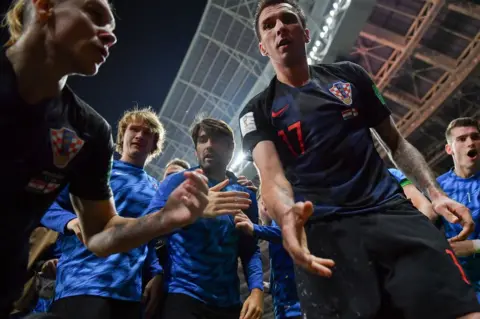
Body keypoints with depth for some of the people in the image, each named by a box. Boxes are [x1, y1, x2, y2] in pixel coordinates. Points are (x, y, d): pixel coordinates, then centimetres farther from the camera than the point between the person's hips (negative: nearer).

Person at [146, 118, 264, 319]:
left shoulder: (245, 196, 7)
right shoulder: (178, 182, -2)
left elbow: (250, 250, 7)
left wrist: (256, 290, -10)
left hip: (228, 302, 4)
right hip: (183, 295, -3)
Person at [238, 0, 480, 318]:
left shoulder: (348, 75, 16)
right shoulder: (258, 111, 8)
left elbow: (396, 141, 18)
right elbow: (271, 176, -9)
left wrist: (435, 193, 3)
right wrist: (286, 215, -33)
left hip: (391, 210, 2)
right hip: (323, 229, -1)